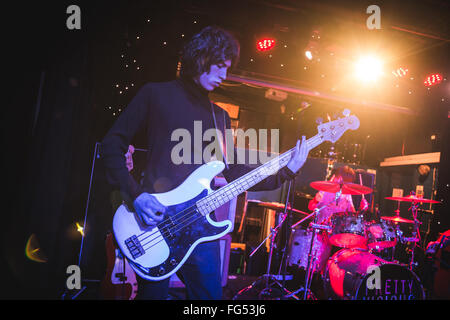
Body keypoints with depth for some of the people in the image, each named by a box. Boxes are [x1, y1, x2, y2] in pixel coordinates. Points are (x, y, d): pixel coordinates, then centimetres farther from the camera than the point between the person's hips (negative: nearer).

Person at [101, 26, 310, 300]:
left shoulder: (220, 117, 16)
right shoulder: (156, 95, 1)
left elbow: (235, 173, 12)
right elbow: (112, 144, -1)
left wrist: (287, 171, 3)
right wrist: (135, 194, -13)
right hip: (154, 222, -4)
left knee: (210, 294, 8)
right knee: (153, 293, 6)